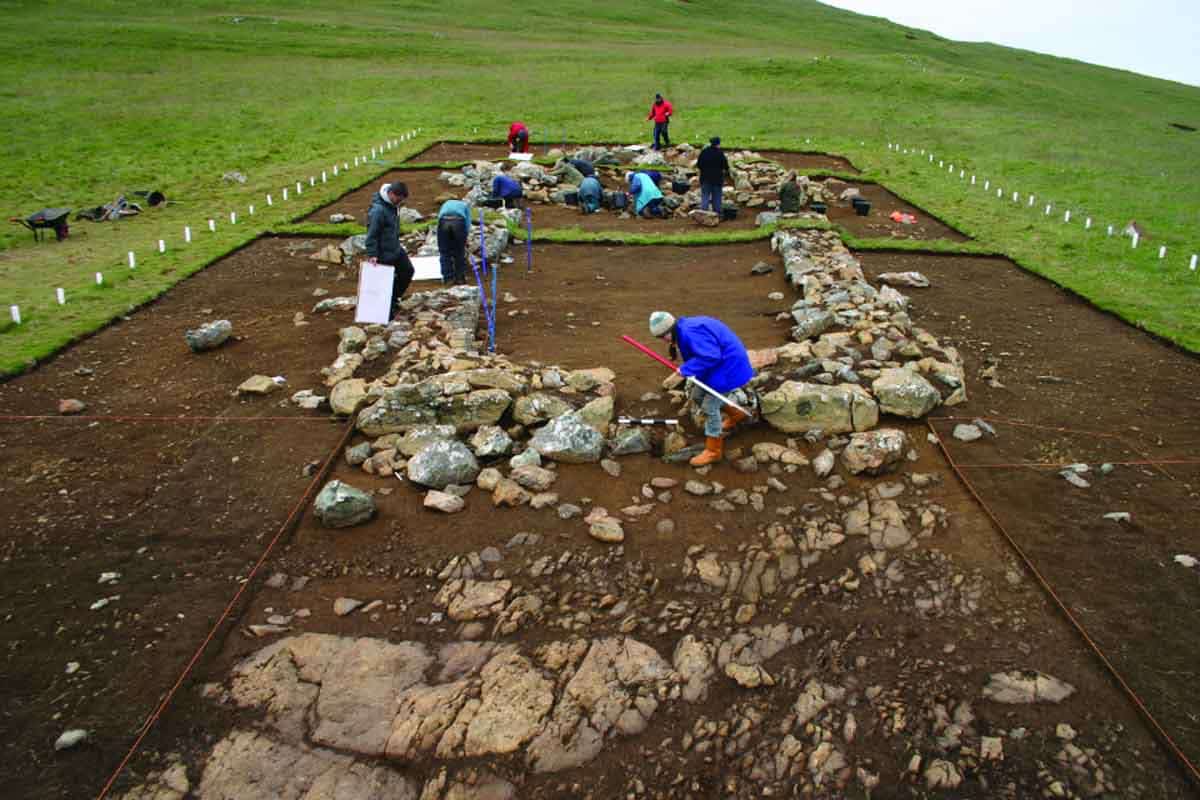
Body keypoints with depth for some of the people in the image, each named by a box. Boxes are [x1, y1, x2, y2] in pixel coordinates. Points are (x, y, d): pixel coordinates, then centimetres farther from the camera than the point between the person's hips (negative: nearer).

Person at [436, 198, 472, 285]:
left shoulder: (446, 204, 42)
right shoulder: (465, 205, 36)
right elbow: (468, 223, 22)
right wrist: (464, 241, 27)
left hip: (443, 221, 1)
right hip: (459, 221, -1)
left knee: (445, 252, 13)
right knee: (459, 252, 14)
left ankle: (447, 277, 14)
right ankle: (460, 277, 19)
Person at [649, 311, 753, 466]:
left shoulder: (690, 333, -29)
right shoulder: (683, 330, 4)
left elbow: (709, 356, -36)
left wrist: (683, 373, -34)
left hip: (727, 367, -11)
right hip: (717, 365, 11)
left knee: (709, 407, -5)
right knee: (698, 395, 20)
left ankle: (713, 451, 11)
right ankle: (735, 414, 40)